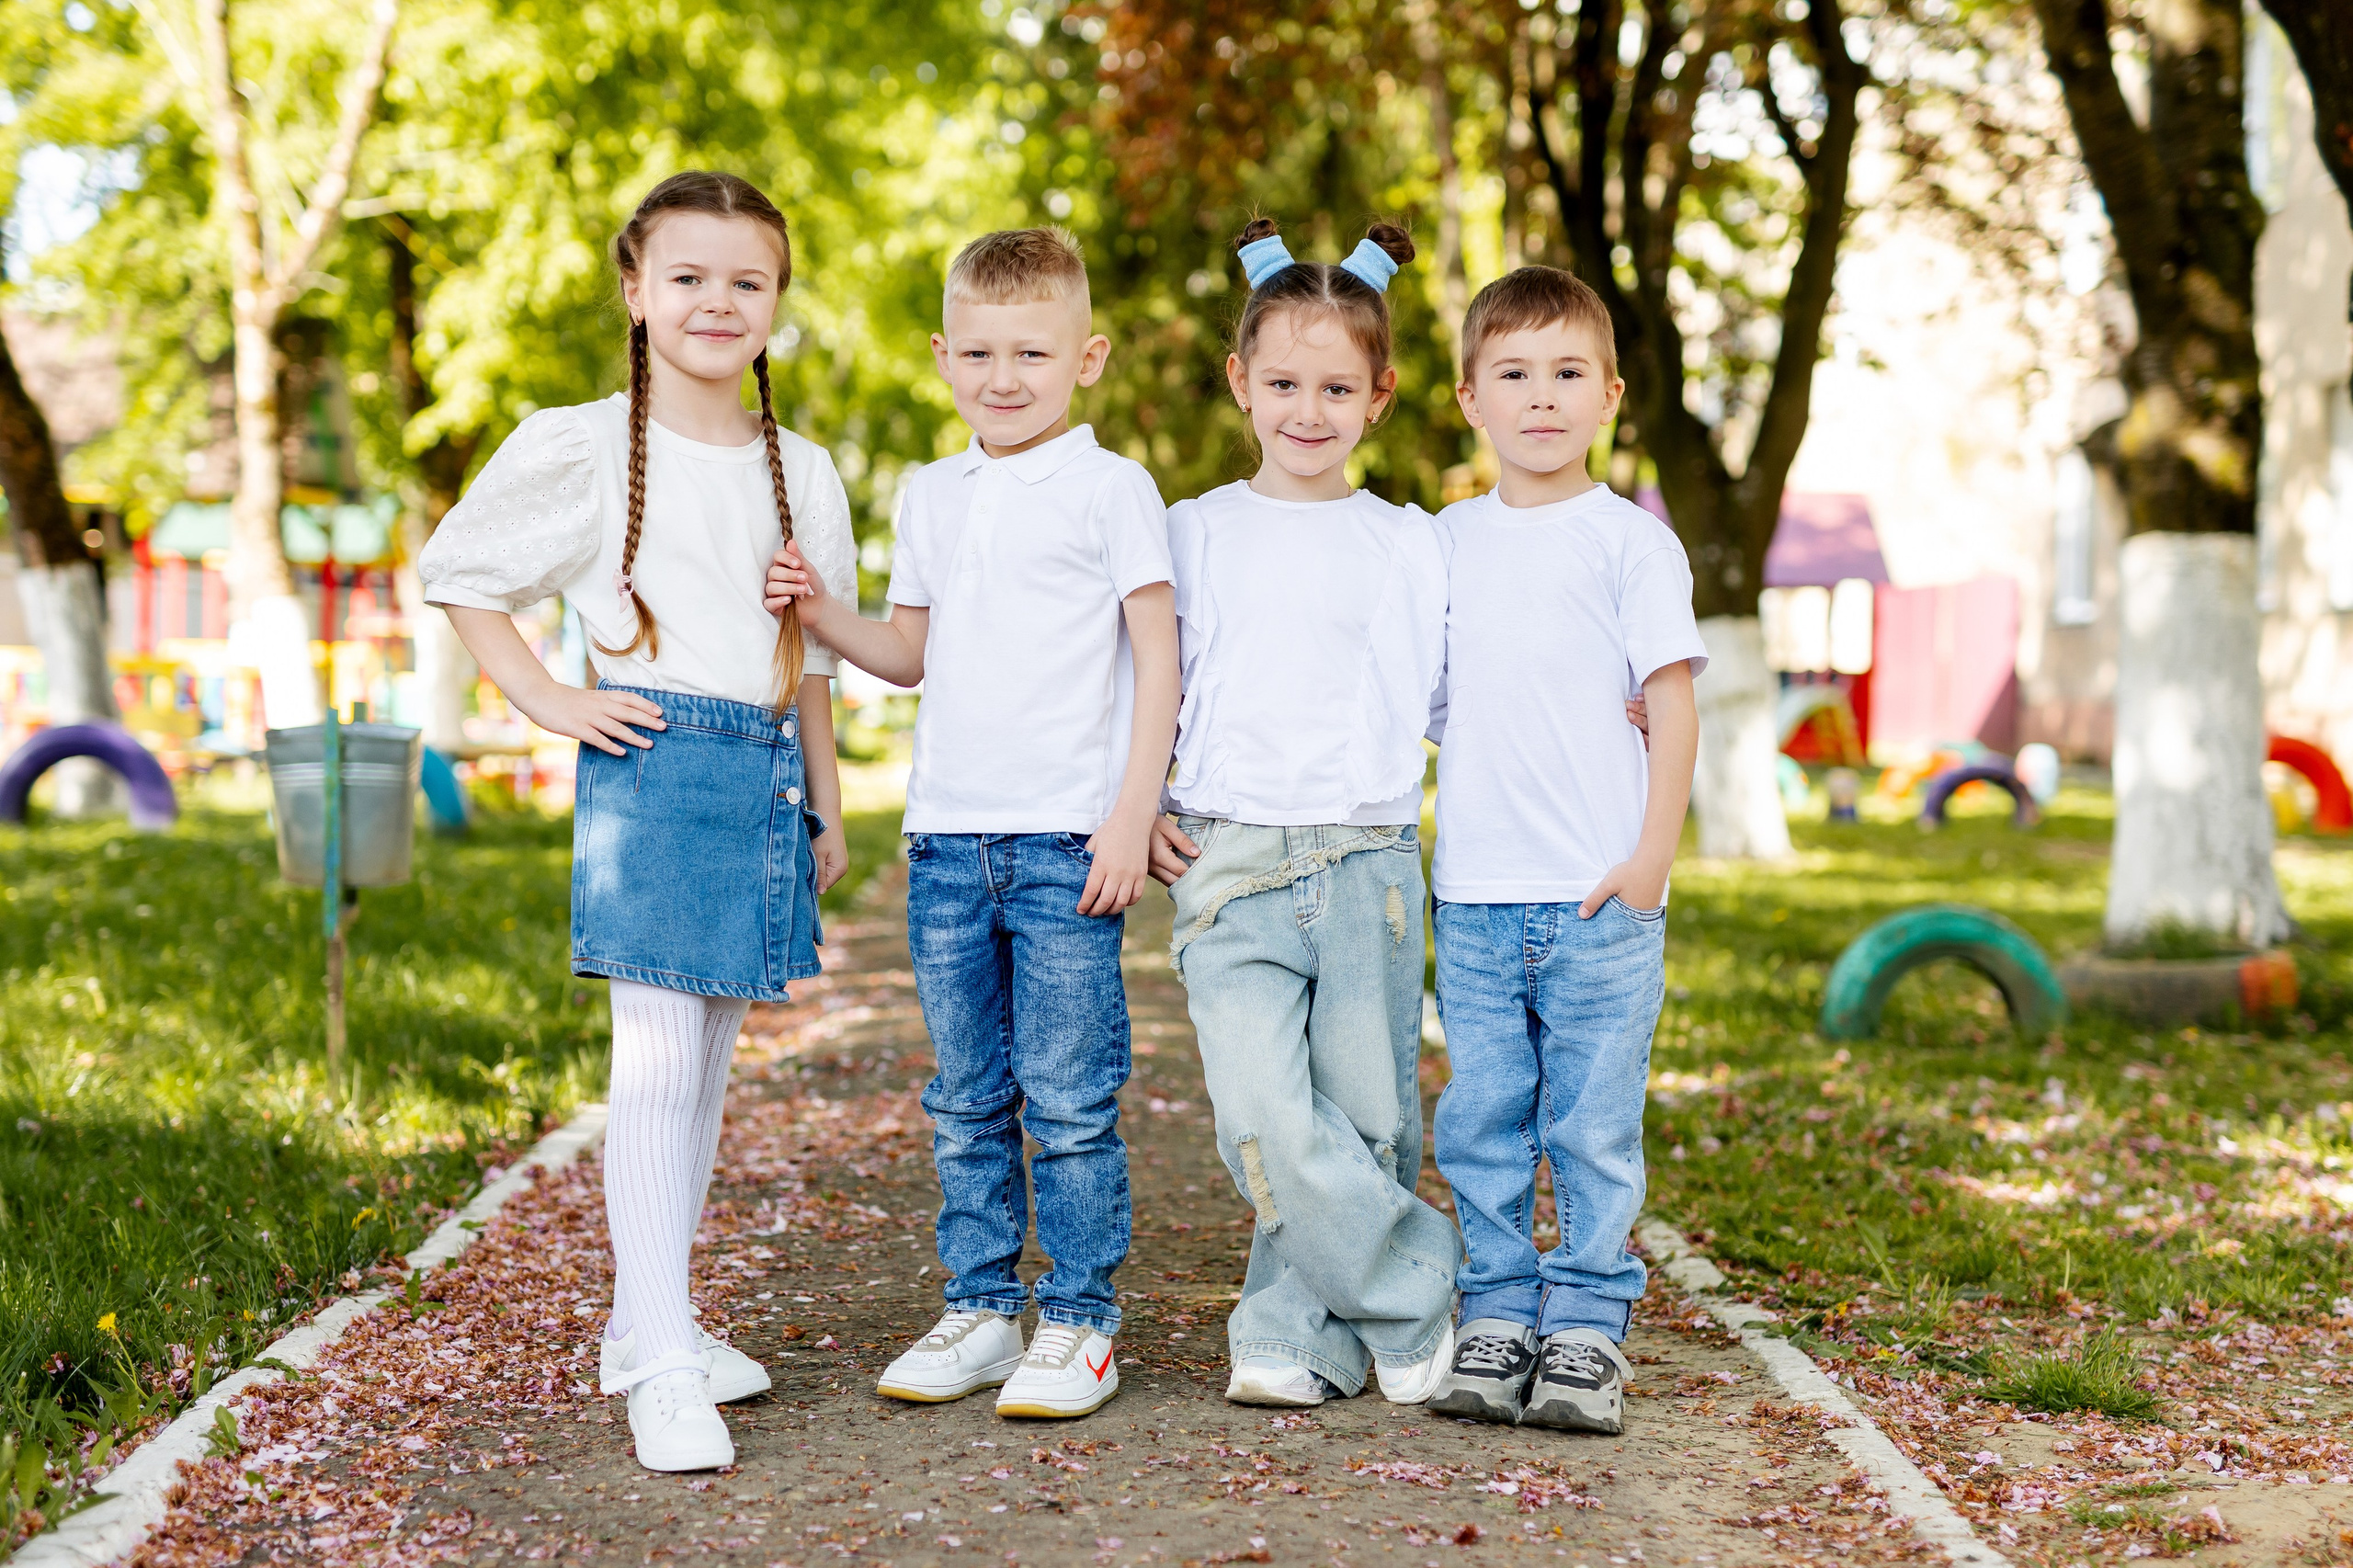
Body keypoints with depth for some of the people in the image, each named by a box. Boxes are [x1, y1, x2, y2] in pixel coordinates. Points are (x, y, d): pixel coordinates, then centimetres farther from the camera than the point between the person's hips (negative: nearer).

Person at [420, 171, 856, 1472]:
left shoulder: (802, 473, 13)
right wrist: (549, 703, -3)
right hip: (653, 766, -6)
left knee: (708, 1058, 10)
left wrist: (825, 807, 18)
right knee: (658, 1058, -11)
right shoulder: (581, 449, -3)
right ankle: (661, 1366, -9)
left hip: (767, 775, 6)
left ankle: (645, 1325, 21)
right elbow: (454, 572, 5)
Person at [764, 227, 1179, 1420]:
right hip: (945, 838, 5)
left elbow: (1157, 658, -3)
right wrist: (822, 615, 4)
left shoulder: (1111, 489, -1)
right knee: (965, 1099, 11)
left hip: (1066, 840, -5)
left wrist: (1133, 816, -10)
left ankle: (1077, 1321, 8)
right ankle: (981, 1308, 20)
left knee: (1068, 1097, -2)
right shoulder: (930, 496, 14)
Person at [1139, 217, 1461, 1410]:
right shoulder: (1193, 533, 10)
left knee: (1366, 1122, 0)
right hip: (1229, 860, -1)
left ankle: (1293, 1332, 17)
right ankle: (1418, 1298, 0)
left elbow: (1451, 697, 13)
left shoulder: (1407, 544, 9)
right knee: (1269, 1117, -15)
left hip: (1369, 859, 1)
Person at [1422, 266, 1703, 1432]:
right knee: (1481, 1128, 7)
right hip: (1473, 896, 3)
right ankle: (1496, 1319, 16)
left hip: (1601, 899, -3)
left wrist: (1654, 854, -9)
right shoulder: (1446, 541, 11)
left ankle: (1587, 1330, 9)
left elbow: (1671, 701, -2)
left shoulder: (1630, 540, 0)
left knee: (1593, 1129, 1)